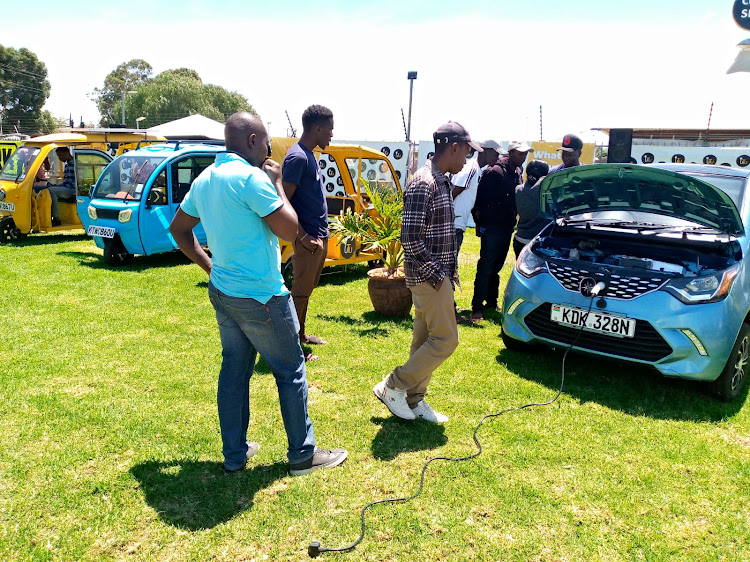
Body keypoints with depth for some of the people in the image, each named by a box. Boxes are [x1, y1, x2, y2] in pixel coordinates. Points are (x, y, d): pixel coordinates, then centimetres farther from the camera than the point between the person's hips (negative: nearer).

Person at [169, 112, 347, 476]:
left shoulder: (204, 179, 8)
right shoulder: (250, 177, -20)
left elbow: (179, 229, 17)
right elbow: (290, 230, -19)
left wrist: (209, 266, 16)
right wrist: (277, 184, -7)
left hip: (222, 292, 9)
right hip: (260, 296, -8)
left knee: (234, 370, 16)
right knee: (291, 373, 6)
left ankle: (234, 454, 26)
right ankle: (303, 455, 18)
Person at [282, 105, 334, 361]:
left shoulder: (309, 155, 13)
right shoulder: (297, 157, -18)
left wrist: (322, 231, 16)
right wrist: (302, 237, -21)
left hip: (319, 236, 10)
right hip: (308, 239, -10)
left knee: (307, 289, 18)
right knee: (300, 291, -1)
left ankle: (300, 334, 31)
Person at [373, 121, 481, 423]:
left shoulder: (441, 182, 13)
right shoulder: (424, 184, -19)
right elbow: (410, 238, -23)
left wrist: (449, 269, 13)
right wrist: (434, 273, -17)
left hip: (438, 274, 10)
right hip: (428, 277, -10)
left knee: (426, 340, 14)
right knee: (445, 340, -4)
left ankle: (414, 400, 24)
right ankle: (392, 386, 7)